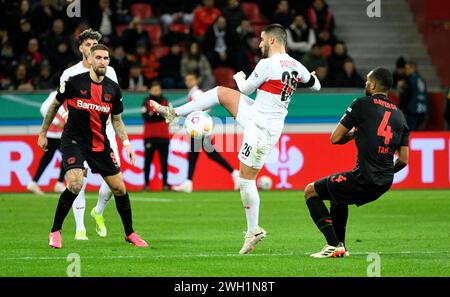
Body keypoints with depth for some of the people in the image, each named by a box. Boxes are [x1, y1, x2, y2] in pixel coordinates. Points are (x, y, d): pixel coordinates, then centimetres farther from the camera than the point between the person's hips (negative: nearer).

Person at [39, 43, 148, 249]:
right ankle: (55, 232, -10)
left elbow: (117, 120, 11)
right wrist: (43, 133, 10)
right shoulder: (74, 82, -10)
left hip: (100, 145, 4)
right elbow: (55, 105, 5)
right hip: (73, 140, -4)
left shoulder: (113, 89, 0)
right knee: (75, 184, -25)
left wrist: (126, 143, -4)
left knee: (119, 188, 4)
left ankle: (130, 233, 24)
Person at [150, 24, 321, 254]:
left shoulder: (268, 64, -20)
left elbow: (246, 89, -6)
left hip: (260, 129, -8)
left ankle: (253, 231, 5)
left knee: (246, 180, -1)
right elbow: (316, 85, 17)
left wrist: (239, 78, 16)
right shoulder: (295, 66, 3)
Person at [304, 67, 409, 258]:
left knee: (311, 191, 11)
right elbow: (403, 160, 11)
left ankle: (333, 245, 0)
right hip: (384, 184, 7)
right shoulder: (399, 115, 12)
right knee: (337, 194, 35)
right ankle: (340, 245, 35)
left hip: (364, 178, -7)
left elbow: (335, 138, -3)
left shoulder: (362, 104, -5)